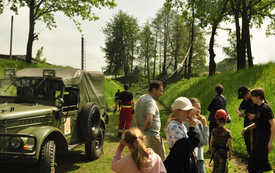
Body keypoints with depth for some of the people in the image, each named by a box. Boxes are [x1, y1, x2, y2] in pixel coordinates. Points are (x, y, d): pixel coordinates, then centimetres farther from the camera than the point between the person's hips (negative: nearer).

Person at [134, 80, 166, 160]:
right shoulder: (151, 102, -20)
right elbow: (149, 120, -32)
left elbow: (135, 115, 18)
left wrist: (138, 128, 5)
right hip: (153, 136, -9)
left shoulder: (141, 98, 11)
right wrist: (142, 129, -15)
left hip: (144, 135, 9)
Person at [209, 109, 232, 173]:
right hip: (223, 152, -3)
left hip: (215, 152, 3)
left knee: (215, 166, 22)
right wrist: (230, 154, 2)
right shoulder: (227, 132, -13)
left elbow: (211, 143, 0)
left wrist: (211, 152, 12)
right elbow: (230, 144, -11)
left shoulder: (214, 131, -5)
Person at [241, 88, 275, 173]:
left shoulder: (265, 108, -18)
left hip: (264, 137, -9)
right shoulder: (260, 108, 11)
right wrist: (247, 128, 7)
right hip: (260, 137, 9)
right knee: (263, 160, 16)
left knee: (253, 161, -2)